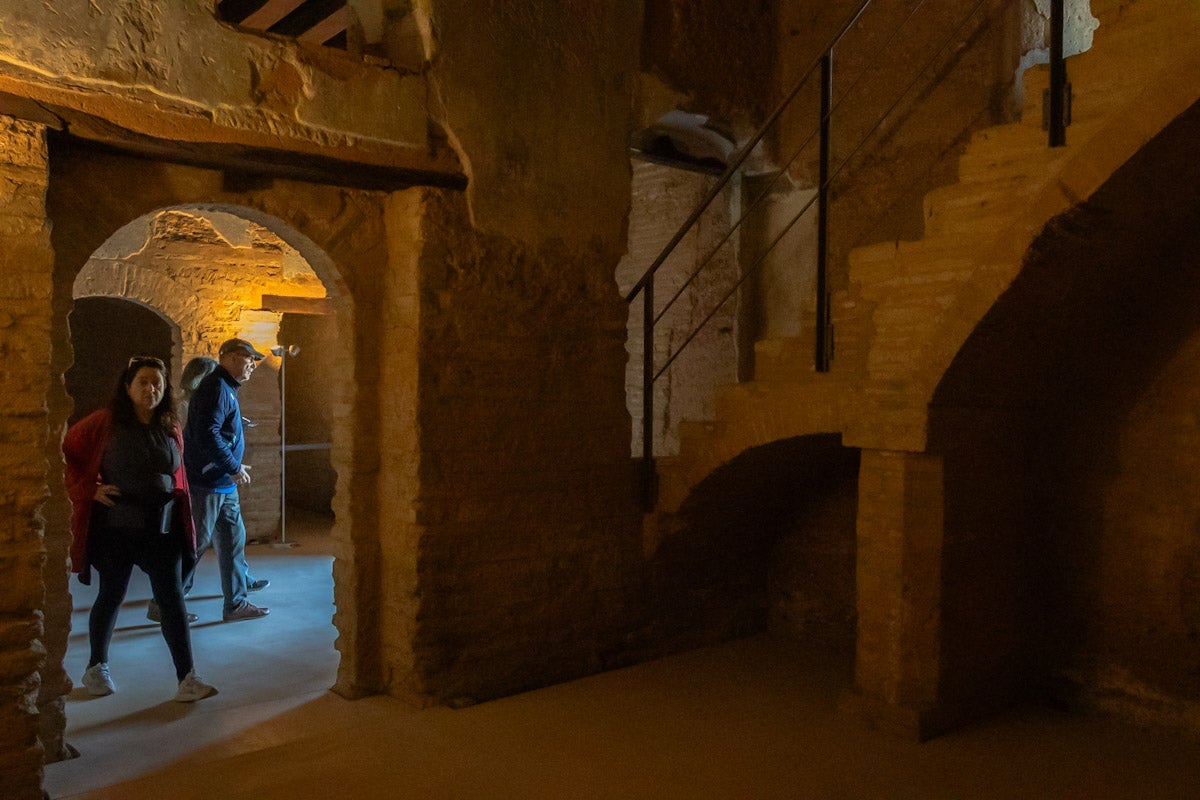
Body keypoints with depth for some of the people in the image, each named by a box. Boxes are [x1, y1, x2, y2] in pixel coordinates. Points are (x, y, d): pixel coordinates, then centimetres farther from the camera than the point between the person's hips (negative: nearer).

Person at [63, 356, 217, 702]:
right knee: (111, 596, 12)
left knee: (172, 598, -1)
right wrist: (90, 489, -12)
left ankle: (187, 678, 0)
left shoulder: (171, 429, 6)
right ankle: (96, 668, 36)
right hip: (115, 528, -3)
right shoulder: (104, 423, -6)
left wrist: (183, 522, 10)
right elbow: (67, 455, -3)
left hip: (162, 529, 3)